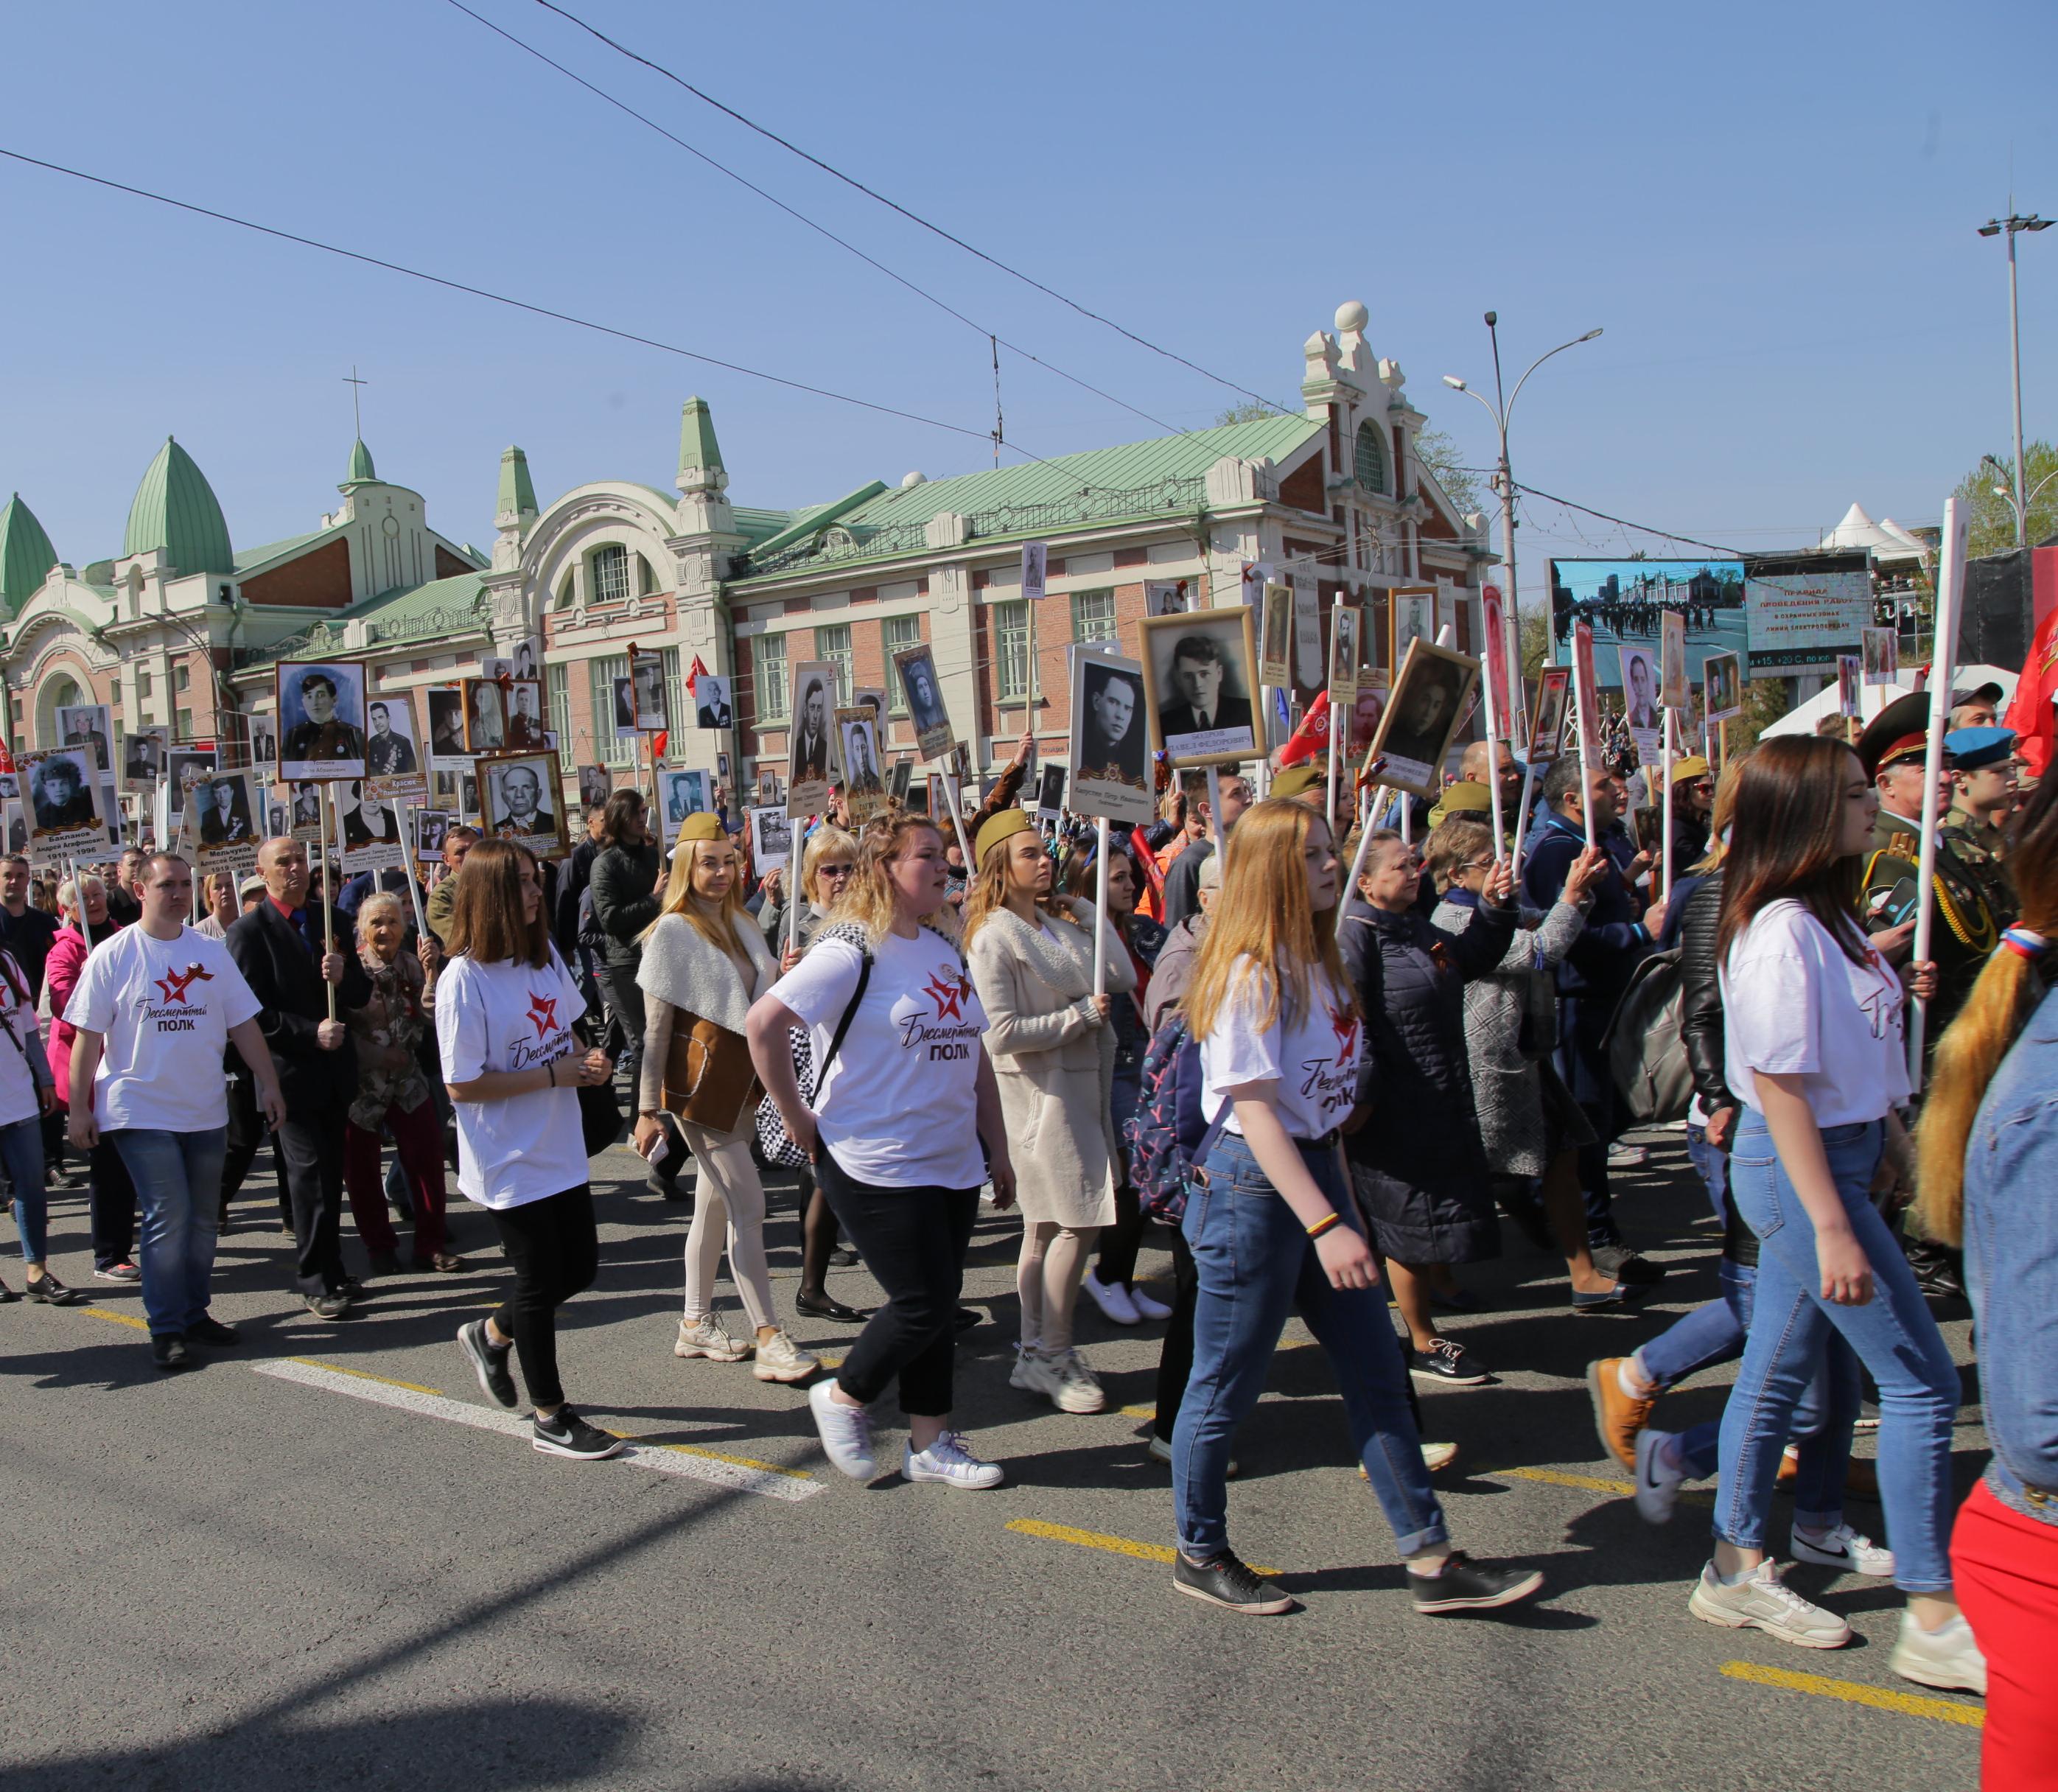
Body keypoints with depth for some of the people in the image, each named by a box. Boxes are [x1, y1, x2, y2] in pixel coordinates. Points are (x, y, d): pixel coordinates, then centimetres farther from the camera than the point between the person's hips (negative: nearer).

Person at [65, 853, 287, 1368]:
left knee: (202, 1219, 11)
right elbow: (87, 1037, -4)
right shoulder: (113, 956, -5)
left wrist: (269, 1083, 2)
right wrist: (78, 1108, -5)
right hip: (142, 1111, -4)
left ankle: (194, 1314, 25)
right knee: (168, 1217, -8)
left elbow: (243, 1023, 6)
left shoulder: (211, 952, 4)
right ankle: (166, 1329, 3)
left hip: (206, 1110, 4)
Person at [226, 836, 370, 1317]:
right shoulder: (248, 932, -5)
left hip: (335, 1068, 5)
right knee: (310, 1173, -6)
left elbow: (361, 995, 10)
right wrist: (310, 1033, -18)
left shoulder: (331, 922, 12)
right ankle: (316, 1280, 3)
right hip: (291, 1073, -5)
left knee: (330, 1173, 11)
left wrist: (343, 976, -12)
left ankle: (331, 1269, 22)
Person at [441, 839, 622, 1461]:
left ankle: (492, 1334, 41)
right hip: (510, 1164, -7)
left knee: (580, 1268, 15)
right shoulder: (464, 979, -19)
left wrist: (590, 1060, -5)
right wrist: (553, 1074, -20)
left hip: (561, 1150, 7)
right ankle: (551, 1418, 22)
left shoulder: (546, 955, 3)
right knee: (542, 1282, 5)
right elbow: (462, 1086, -19)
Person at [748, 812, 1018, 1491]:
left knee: (940, 1305, 12)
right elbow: (764, 1023, -22)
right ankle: (843, 1396, 22)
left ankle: (931, 1442, 26)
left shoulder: (943, 950, 11)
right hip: (878, 1168, -7)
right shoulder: (853, 952, -14)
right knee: (923, 1304, -4)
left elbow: (975, 1054, 15)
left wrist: (998, 1149, 15)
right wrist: (798, 1119, -16)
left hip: (954, 1164, 7)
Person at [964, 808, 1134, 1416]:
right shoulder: (994, 936, -12)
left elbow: (1123, 980, 4)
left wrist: (1092, 912, 2)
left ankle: (1035, 1354, 21)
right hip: (1040, 1088, -7)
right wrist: (1080, 1015, -14)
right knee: (1076, 1220, -7)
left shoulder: (1066, 918, 10)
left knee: (1048, 1224, 12)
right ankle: (1052, 1355, 5)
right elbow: (1002, 1032, -18)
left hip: (1084, 1080, 8)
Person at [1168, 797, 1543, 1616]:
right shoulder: (1250, 973, -17)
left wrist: (1342, 1203, 15)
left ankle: (1431, 1560, 19)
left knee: (1376, 1370, 10)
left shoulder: (1315, 963, 10)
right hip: (1251, 1185, -9)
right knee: (1227, 1384, 6)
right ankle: (1200, 1555, 25)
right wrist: (1325, 1225, -27)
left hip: (1314, 1169, 9)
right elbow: (1254, 1111, -22)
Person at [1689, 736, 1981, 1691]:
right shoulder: (1781, 931, -21)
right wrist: (1833, 1229, -22)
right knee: (1922, 1380, -2)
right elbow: (1780, 1084, -22)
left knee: (1779, 1369, 15)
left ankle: (1737, 1573, 28)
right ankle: (1933, 1621, 10)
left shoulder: (1825, 915, 9)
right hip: (1799, 1170, -9)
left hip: (1832, 1156, 9)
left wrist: (1886, 1133, 19)